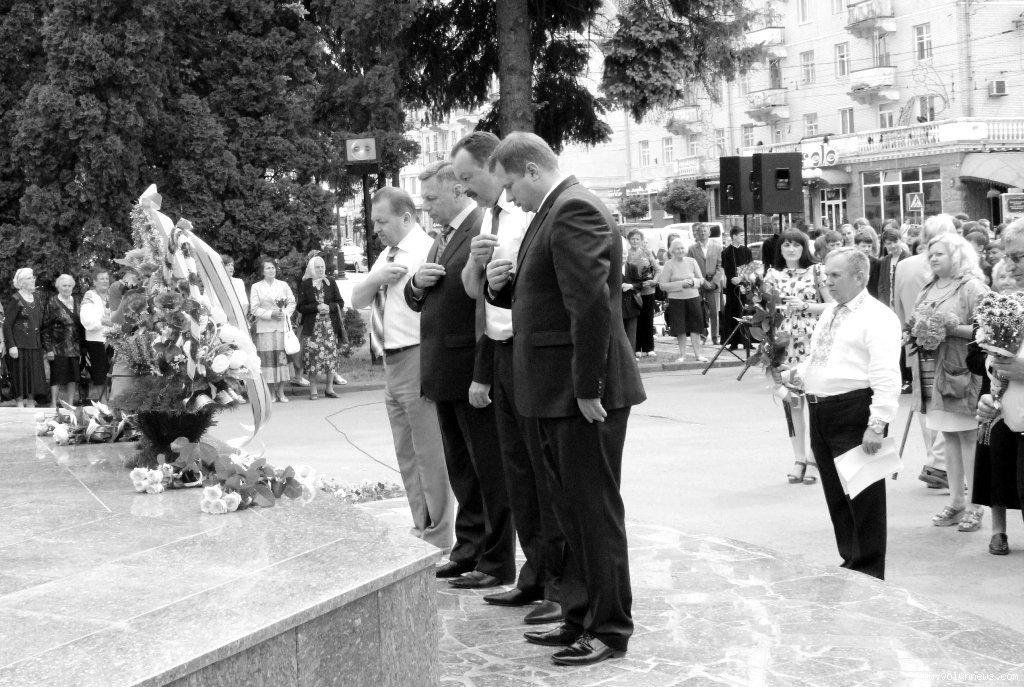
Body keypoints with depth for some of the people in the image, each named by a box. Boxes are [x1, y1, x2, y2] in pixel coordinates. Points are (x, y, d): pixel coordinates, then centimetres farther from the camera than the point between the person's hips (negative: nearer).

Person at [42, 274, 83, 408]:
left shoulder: (76, 303, 13)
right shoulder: (53, 304, -3)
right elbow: (46, 327, -6)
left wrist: (82, 346, 10)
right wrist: (49, 349, -12)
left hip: (74, 347, 5)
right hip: (58, 348, -5)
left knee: (73, 377, 6)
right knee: (57, 377, -3)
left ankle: (70, 404, 13)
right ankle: (55, 405, 2)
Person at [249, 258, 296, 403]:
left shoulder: (283, 285, 13)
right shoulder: (256, 287, 5)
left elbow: (292, 303, 13)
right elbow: (254, 309, -1)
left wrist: (285, 313, -5)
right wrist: (271, 314, -12)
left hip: (282, 326, 2)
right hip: (265, 327, -2)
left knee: (282, 357, -2)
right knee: (268, 358, -5)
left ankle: (281, 392, 3)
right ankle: (273, 391, 3)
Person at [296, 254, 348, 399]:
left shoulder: (331, 283, 9)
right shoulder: (305, 285, 3)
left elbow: (340, 303, 9)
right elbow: (300, 307, 0)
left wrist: (329, 307, -11)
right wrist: (317, 307, -13)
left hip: (330, 325, 2)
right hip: (312, 326, -2)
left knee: (331, 355, 0)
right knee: (313, 355, -7)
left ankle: (330, 389, 11)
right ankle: (313, 391, 0)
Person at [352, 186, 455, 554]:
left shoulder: (429, 251, -11)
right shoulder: (386, 256, 17)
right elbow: (357, 300, 16)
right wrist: (375, 279, -3)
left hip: (418, 360, -9)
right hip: (392, 363, 9)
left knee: (430, 454, -5)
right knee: (407, 455, 15)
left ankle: (440, 541, 2)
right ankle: (422, 530, 25)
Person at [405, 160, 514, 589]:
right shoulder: (443, 238, 16)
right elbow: (418, 302, 24)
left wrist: (483, 376, -23)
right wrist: (417, 283, 0)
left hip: (475, 374, -9)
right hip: (446, 375, 9)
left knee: (489, 470, 1)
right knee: (461, 470, 17)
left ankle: (497, 563, 9)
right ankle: (469, 549, 27)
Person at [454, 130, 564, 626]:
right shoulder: (488, 217, 15)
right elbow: (473, 290, 17)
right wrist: (475, 261, -1)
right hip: (503, 354, 9)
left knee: (548, 472, -4)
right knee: (517, 469, 14)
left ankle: (564, 586, 4)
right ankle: (536, 576, 25)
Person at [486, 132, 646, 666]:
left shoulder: (574, 211, -17)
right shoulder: (554, 211, 15)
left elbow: (591, 303, -25)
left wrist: (587, 389, -24)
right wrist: (504, 286, 3)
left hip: (585, 395, -10)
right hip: (561, 393, 10)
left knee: (595, 511, -1)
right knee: (573, 511, 17)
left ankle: (609, 630, 9)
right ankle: (582, 617, 28)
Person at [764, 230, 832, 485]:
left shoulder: (816, 271, 2)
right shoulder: (773, 275, 11)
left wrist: (804, 305, -10)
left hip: (813, 342, -3)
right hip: (785, 343, 3)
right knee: (792, 400, 5)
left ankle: (813, 459, 2)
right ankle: (798, 458, 13)